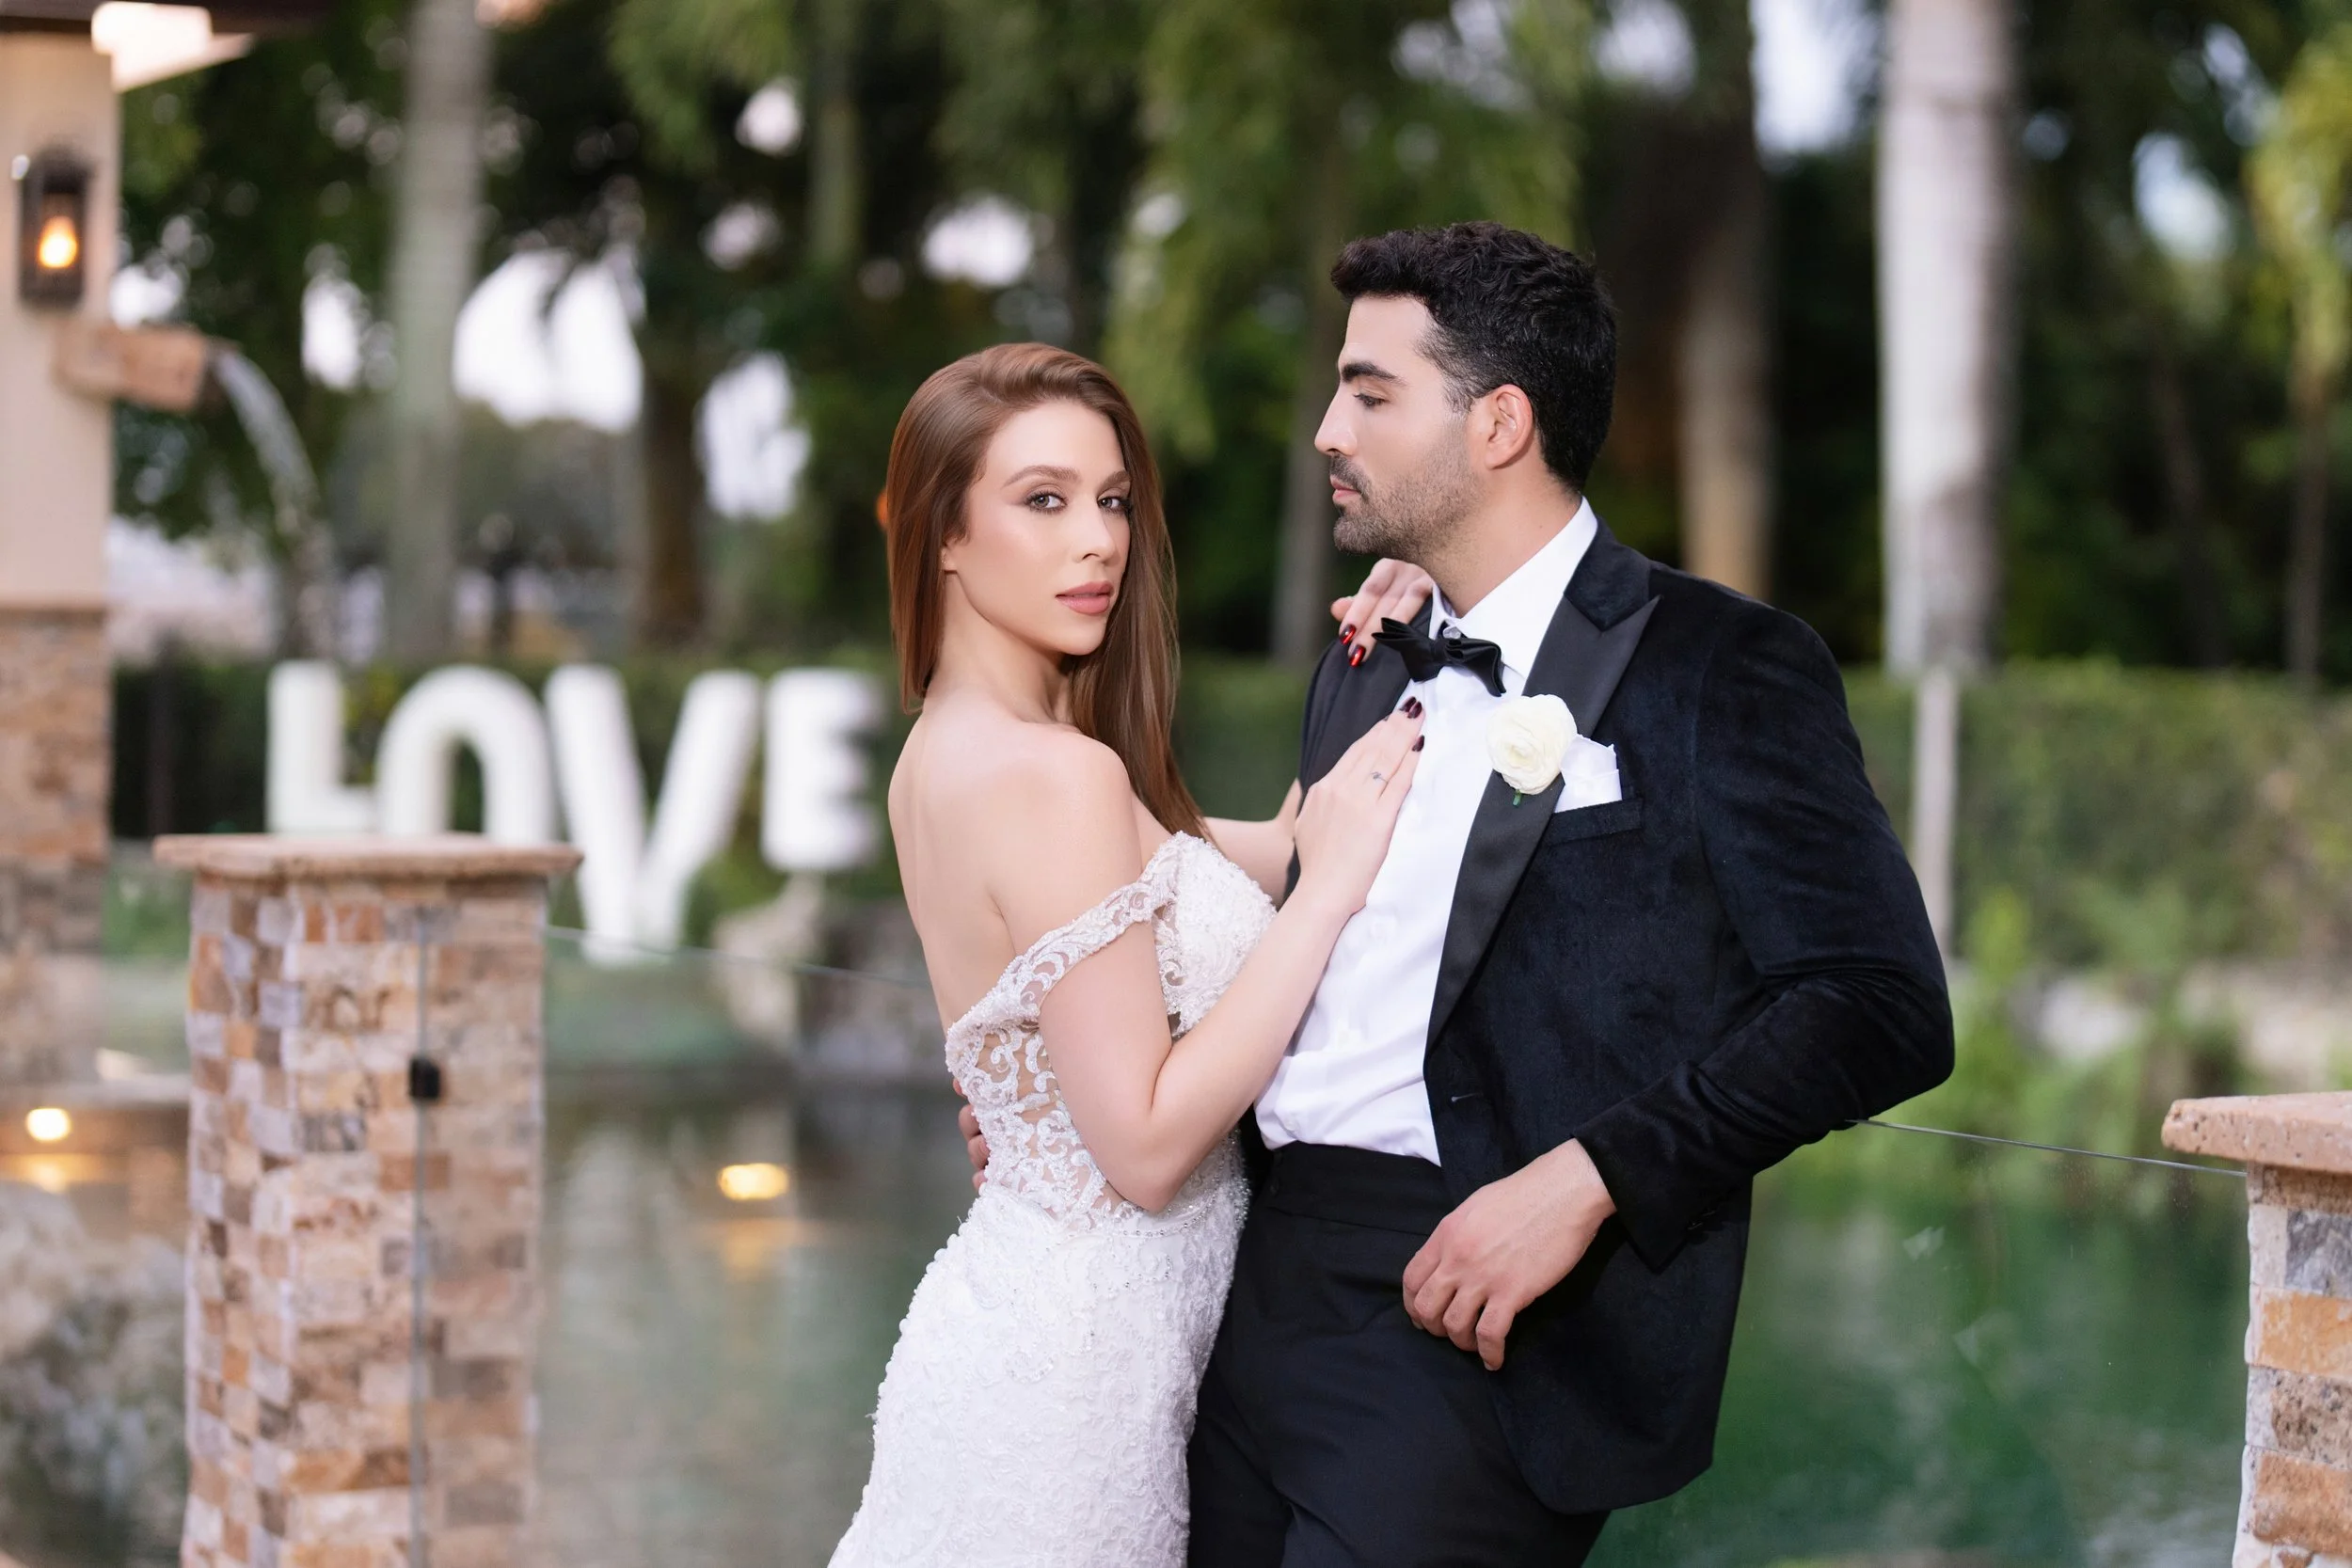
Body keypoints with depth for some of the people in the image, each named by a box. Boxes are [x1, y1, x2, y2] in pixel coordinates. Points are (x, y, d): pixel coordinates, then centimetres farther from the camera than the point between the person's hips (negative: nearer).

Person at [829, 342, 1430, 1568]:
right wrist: (1331, 885, -20)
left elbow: (1254, 851, 11)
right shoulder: (1060, 776, -21)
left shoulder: (946, 752, 7)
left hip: (1010, 1314, 9)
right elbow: (1147, 1145, -23)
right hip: (1076, 1362, -9)